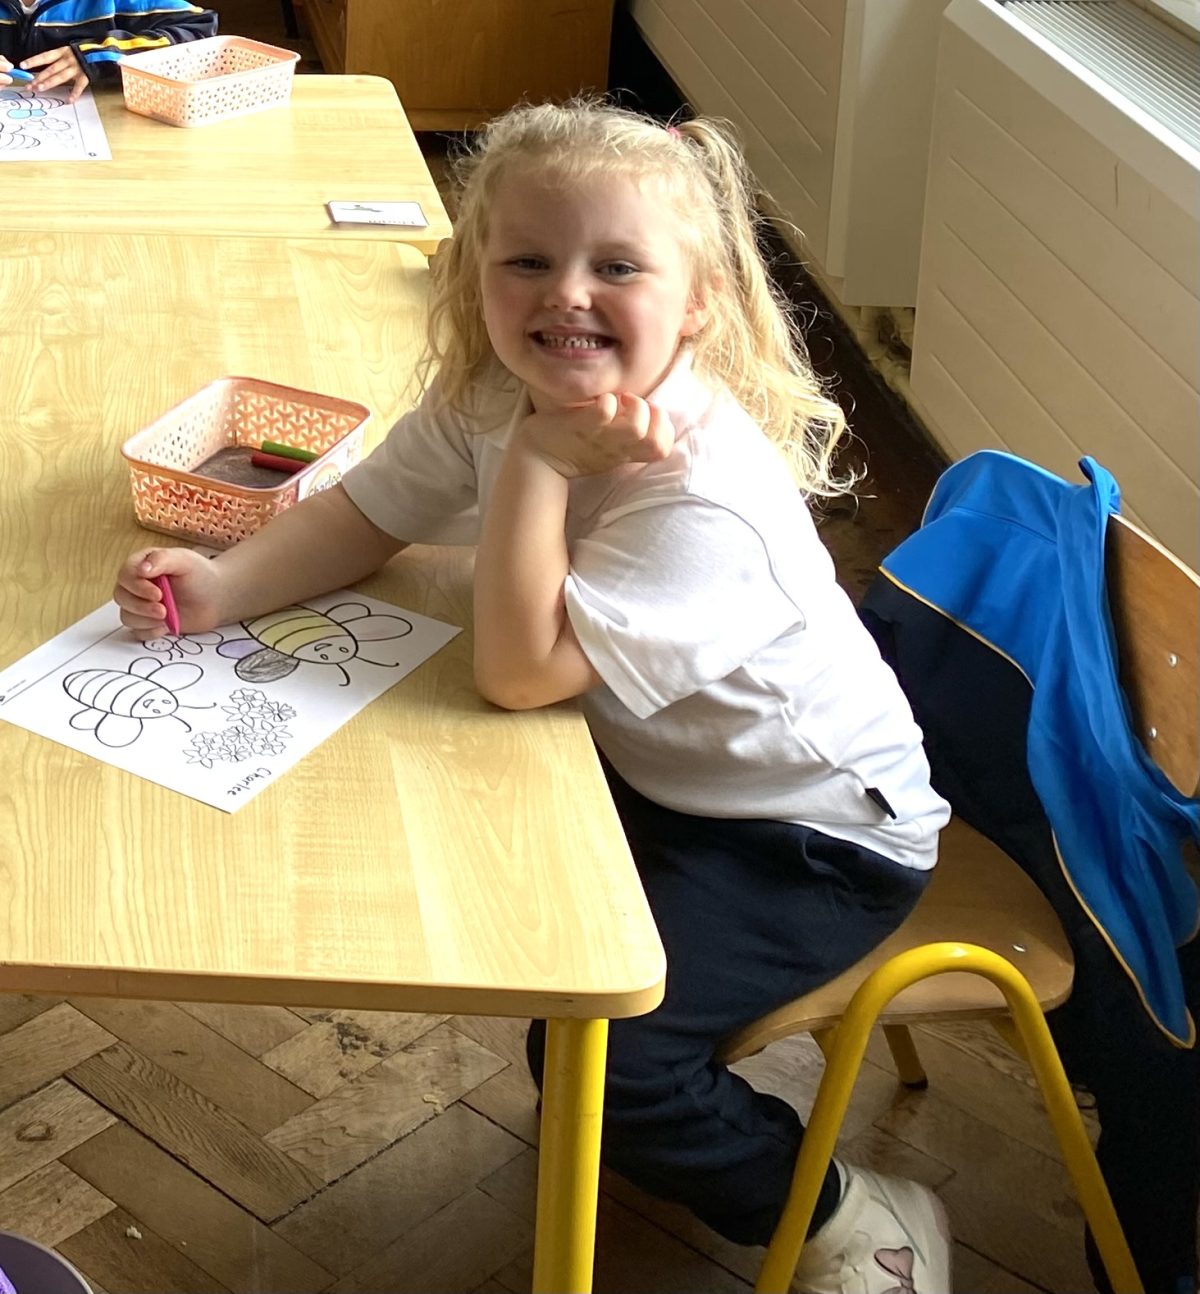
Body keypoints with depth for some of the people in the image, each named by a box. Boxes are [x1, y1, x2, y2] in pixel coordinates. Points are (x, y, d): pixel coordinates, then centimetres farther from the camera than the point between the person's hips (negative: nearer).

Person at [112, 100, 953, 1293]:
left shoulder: (705, 500, -35)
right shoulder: (493, 394, -11)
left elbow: (518, 671, -36)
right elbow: (364, 517, -2)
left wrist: (539, 461, -38)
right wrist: (224, 587, -18)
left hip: (815, 832, -8)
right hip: (650, 764, 8)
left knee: (597, 1045, -17)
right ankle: (626, 1113, 34)